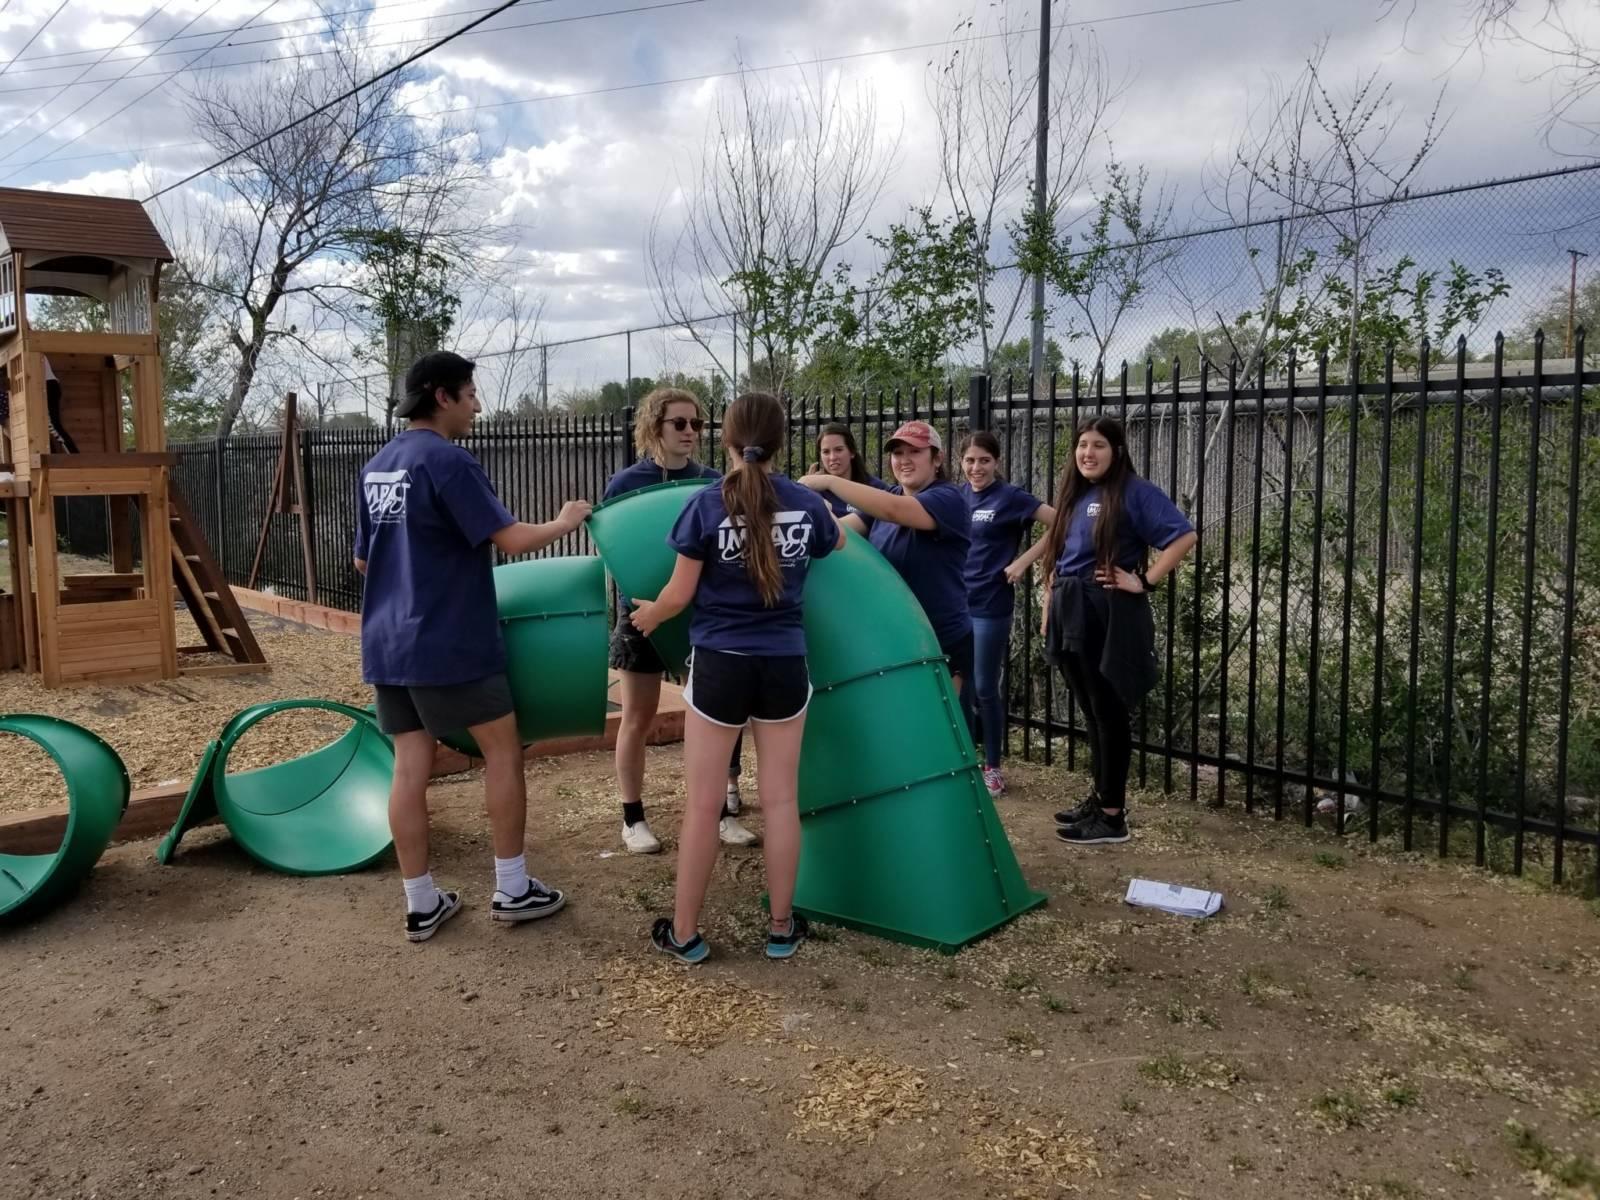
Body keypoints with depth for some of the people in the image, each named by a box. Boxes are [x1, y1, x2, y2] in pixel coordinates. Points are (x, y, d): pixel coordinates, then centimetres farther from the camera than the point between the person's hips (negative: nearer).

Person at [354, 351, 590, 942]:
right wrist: (565, 522, 0)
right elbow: (511, 539, -18)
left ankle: (421, 904, 15)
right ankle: (512, 889, 13)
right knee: (503, 751, 6)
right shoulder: (448, 461, -14)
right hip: (450, 643, -7)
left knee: (410, 765, 9)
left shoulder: (376, 467, 12)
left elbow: (364, 559, 20)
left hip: (388, 642, 8)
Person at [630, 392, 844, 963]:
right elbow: (837, 543, 23)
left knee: (703, 803, 7)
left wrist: (649, 615, 15)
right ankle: (781, 928, 21)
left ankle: (684, 933, 17)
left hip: (719, 663, -2)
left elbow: (679, 595, -6)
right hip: (785, 664, 3)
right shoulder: (807, 503, 0)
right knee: (781, 800, 11)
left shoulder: (707, 504, -9)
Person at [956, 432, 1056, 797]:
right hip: (954, 603, 5)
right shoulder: (958, 495, 7)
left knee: (986, 689, 1)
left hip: (990, 607, -5)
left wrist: (1023, 562, -14)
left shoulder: (1010, 496, -8)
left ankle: (992, 767, 15)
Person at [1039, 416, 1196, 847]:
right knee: (1090, 712, 15)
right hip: (1070, 614, 7)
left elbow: (1184, 536, -16)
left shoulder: (1135, 492, -7)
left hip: (1111, 615, -7)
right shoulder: (1071, 495, 15)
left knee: (1110, 712, -1)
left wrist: (1145, 582, -16)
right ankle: (1099, 798, 26)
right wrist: (1049, 612, 15)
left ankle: (1112, 815, 6)